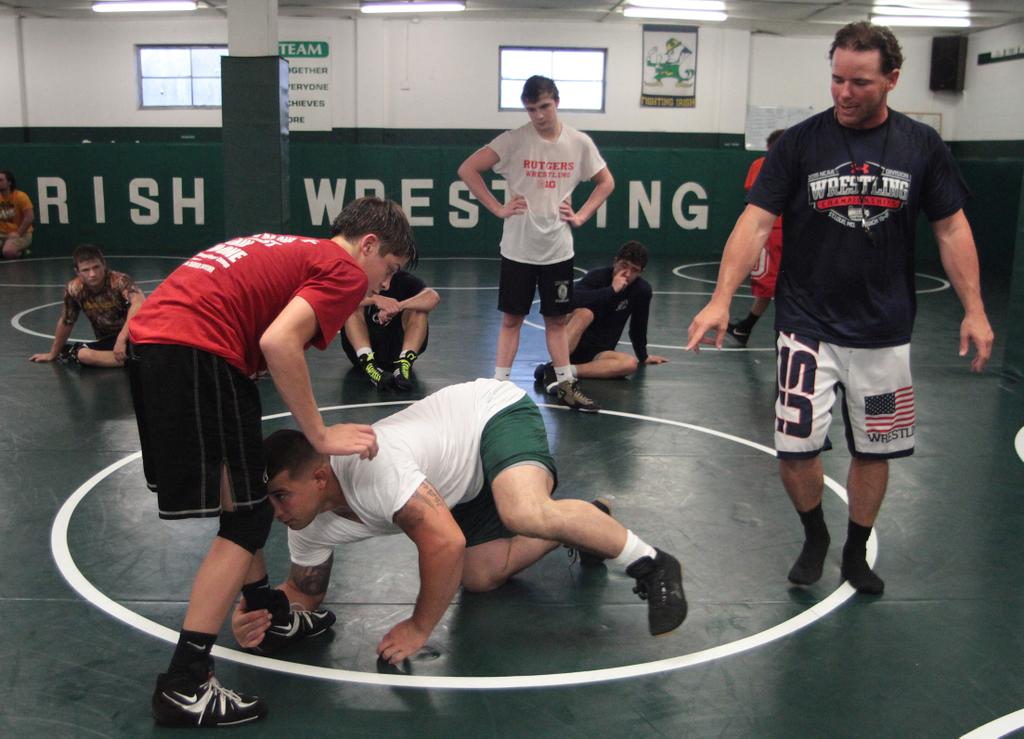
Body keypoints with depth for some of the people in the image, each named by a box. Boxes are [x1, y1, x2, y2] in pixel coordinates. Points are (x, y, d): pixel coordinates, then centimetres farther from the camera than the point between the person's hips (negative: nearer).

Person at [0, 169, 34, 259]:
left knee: (8, 252, -34)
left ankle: (21, 251, 0)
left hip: (21, 234, -5)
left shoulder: (20, 196, -9)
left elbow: (30, 217, -17)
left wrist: (18, 233, -19)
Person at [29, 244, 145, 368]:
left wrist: (122, 338, -49)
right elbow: (65, 322, 6)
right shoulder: (74, 289, -10)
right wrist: (53, 353, 17)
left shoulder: (119, 281, -22)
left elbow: (140, 303, -42)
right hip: (108, 341, 0)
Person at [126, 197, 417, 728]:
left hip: (149, 338, 10)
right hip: (194, 353, -10)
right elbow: (278, 342, -17)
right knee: (248, 518, -1)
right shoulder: (345, 270, 0)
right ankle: (183, 688, 0)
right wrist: (320, 436, -10)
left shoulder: (293, 251, 26)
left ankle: (265, 613, 37)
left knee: (243, 496, 23)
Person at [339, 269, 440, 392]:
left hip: (396, 348, 1)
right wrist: (375, 299, -38)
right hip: (361, 349, 0)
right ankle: (368, 364, -37)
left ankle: (404, 364, -33)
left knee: (418, 307, -18)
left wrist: (398, 306, -36)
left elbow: (433, 297, -21)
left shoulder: (403, 279, 0)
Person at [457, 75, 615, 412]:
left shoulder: (579, 143, 0)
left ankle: (565, 385, 21)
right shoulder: (514, 140, -9)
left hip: (558, 248, 2)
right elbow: (467, 169, -9)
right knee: (512, 318, 5)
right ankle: (499, 384, 12)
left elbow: (606, 182, 13)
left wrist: (581, 216, 2)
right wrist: (498, 208, -12)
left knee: (557, 319, 12)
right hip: (518, 248, -2)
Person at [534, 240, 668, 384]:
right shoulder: (597, 277, -11)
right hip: (571, 345, -3)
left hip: (599, 353, 4)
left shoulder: (642, 290, -2)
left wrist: (643, 356, 22)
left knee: (631, 364, -28)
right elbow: (572, 299, -31)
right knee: (585, 313, -34)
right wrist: (612, 290, -28)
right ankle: (554, 367, -40)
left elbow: (637, 327, 12)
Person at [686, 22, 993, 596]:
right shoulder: (800, 143, -6)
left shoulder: (922, 146, 0)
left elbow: (952, 230, 5)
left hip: (884, 331, 2)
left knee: (874, 450, 11)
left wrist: (974, 310, -2)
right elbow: (756, 223, -10)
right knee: (796, 448, -5)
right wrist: (721, 300, -20)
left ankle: (856, 552, 33)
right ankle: (815, 537, 25)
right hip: (809, 327, -2)